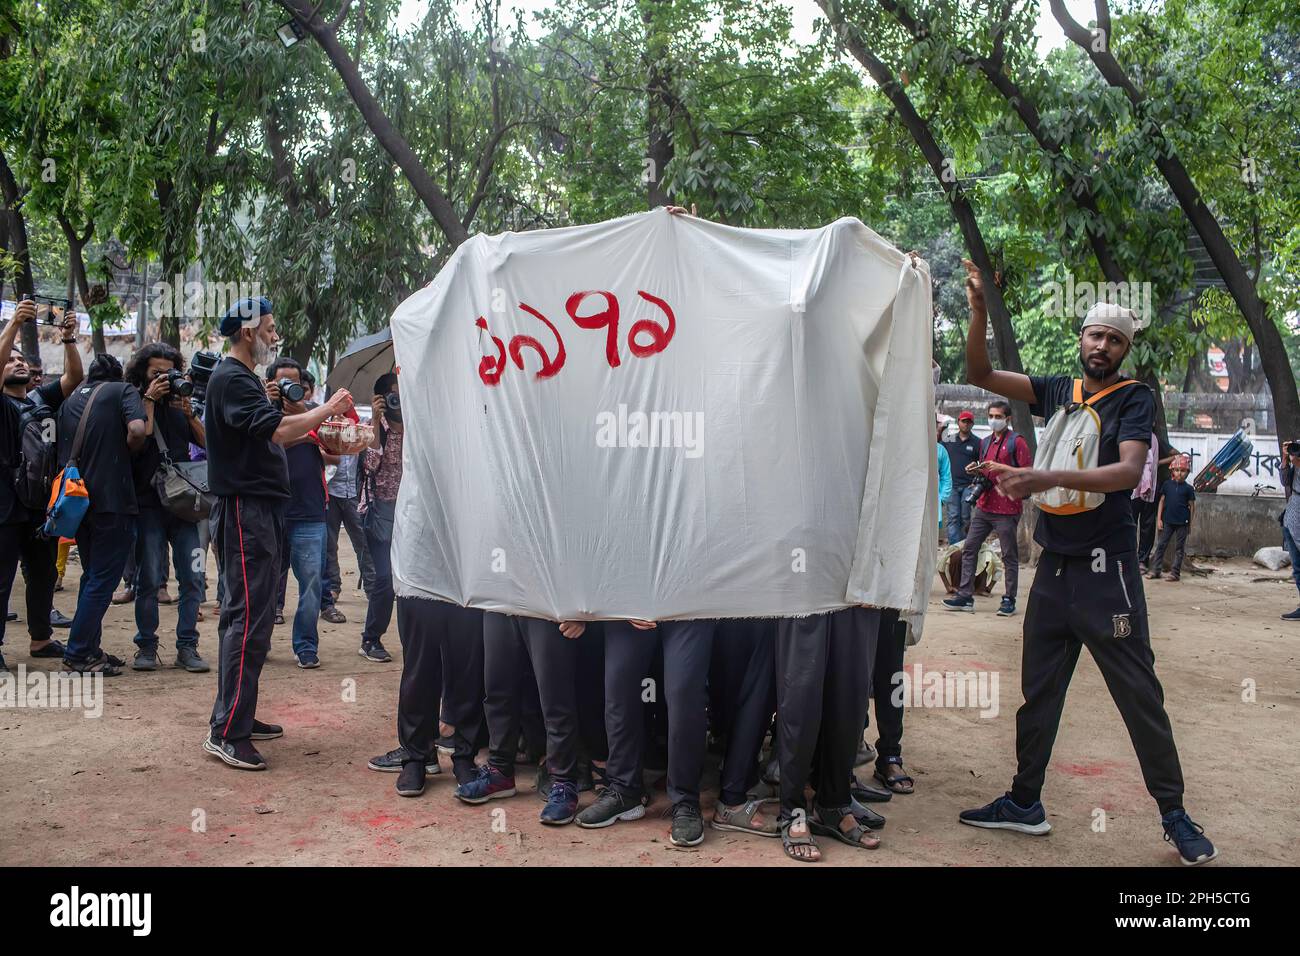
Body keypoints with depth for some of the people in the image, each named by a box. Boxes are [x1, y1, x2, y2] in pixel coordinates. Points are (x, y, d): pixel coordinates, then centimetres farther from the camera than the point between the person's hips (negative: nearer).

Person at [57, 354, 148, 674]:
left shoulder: (71, 399, 17)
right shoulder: (124, 392, -1)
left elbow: (61, 445, 17)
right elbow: (137, 430, -19)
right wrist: (127, 452, -1)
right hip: (112, 500, -7)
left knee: (92, 576, 18)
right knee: (103, 580, -2)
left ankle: (88, 648, 21)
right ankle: (79, 653, -2)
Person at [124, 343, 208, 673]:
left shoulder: (179, 403, 13)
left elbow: (208, 443, 7)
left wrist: (190, 414, -6)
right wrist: (149, 399, -10)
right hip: (148, 503, -3)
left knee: (191, 578, 0)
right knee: (148, 579, -2)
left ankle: (187, 646, 6)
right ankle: (146, 646, 9)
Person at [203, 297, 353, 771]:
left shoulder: (242, 378, 20)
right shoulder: (232, 379, -13)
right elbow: (278, 431, -24)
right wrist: (328, 408, -15)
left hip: (259, 507, 11)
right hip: (245, 507, -11)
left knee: (251, 614, 13)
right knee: (249, 616, -12)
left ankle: (239, 715, 20)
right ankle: (226, 732, -10)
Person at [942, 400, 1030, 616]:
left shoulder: (1017, 442, -4)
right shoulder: (985, 443, 18)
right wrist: (976, 470, 7)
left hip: (1007, 509, -7)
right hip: (984, 506, 7)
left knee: (1009, 556, 1)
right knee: (969, 549, 3)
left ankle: (1009, 599, 8)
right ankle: (965, 596, 6)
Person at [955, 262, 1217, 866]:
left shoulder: (1134, 398, -4)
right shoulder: (1057, 390, 9)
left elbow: (1129, 471, -19)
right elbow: (981, 374, 5)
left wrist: (1048, 479, -30)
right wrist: (979, 311, -10)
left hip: (1106, 570, -5)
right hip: (1054, 566, 5)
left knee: (1140, 694, 0)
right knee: (1038, 690, 11)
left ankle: (1174, 815, 13)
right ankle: (1025, 803, 23)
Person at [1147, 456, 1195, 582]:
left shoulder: (1188, 488, -1)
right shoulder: (1167, 485, 4)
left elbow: (1192, 506, 4)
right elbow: (1162, 501, 7)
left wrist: (1190, 523, 2)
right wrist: (1159, 519, 3)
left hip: (1182, 523, -2)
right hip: (1168, 521, 2)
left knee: (1179, 548, 4)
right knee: (1161, 545, 3)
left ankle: (1175, 572, 9)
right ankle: (1155, 571, 5)